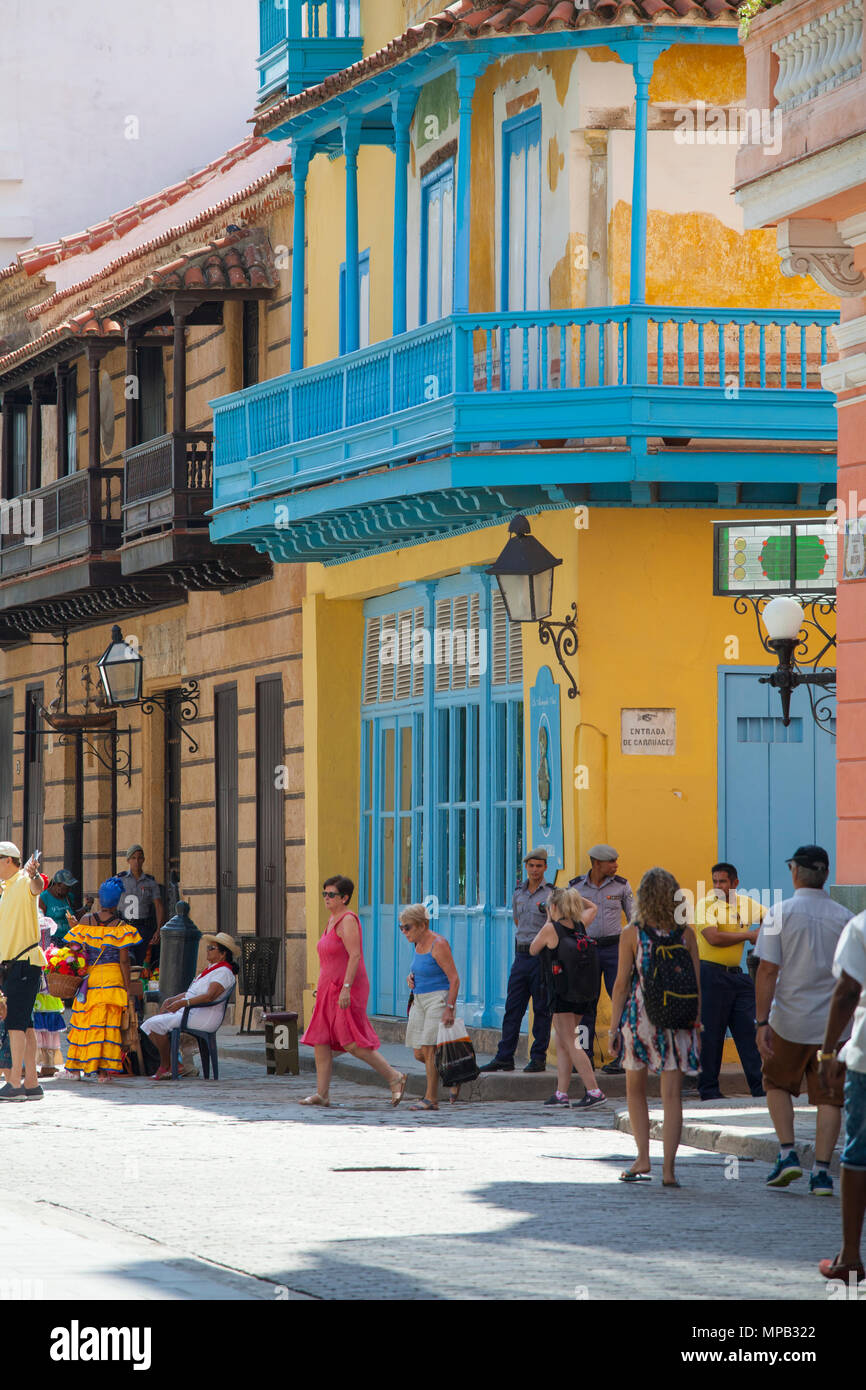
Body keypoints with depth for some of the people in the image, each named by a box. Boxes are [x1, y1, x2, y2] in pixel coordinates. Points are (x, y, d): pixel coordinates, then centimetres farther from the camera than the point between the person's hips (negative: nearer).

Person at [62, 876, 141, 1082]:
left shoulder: (86, 921, 0)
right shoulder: (121, 926, -6)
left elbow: (74, 949, 0)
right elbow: (124, 960, -8)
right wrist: (127, 988, -3)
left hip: (89, 977, 2)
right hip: (112, 978, -2)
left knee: (83, 1021, 11)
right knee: (108, 1024, 2)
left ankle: (74, 1067, 16)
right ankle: (103, 1070, -1)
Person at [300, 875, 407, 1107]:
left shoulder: (348, 921, -13)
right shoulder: (333, 920, 16)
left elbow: (355, 956, -21)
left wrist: (346, 988, -27)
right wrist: (322, 989, 23)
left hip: (347, 990, -10)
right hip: (330, 989, 10)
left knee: (352, 1044, -13)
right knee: (320, 1042, 4)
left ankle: (394, 1078, -4)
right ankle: (322, 1094, 6)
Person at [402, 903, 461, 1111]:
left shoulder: (438, 945, -14)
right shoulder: (419, 944, 11)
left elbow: (454, 979, -16)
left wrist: (449, 1008, -24)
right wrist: (412, 977, 5)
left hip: (439, 1000, -9)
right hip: (420, 1001, 9)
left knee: (429, 1049, -12)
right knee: (419, 1053, 4)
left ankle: (431, 1099, -8)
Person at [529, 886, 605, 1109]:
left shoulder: (551, 929, -13)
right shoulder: (580, 926, 5)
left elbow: (533, 950, 5)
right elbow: (592, 908, 27)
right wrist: (572, 896, 20)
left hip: (561, 996, -7)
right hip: (581, 996, 7)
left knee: (571, 1044, -8)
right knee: (562, 1044, 15)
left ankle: (594, 1090, -18)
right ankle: (561, 1093, 15)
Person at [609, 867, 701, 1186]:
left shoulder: (632, 934, -4)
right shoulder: (686, 934, 1)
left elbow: (622, 985, -3)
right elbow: (696, 985, 3)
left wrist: (614, 1027, 3)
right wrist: (696, 1027, 10)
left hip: (639, 1016, -1)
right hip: (677, 1021, 1)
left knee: (636, 1090, 16)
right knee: (672, 1094, 1)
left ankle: (643, 1158, 6)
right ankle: (668, 1168, -6)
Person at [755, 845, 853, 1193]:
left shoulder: (779, 914, -6)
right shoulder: (845, 918, 1)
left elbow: (768, 971, -11)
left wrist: (762, 1022, -10)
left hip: (790, 1021, -1)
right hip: (834, 1022, 1)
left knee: (777, 1083, 20)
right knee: (829, 1098, 7)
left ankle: (787, 1153, 6)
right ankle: (821, 1171, 0)